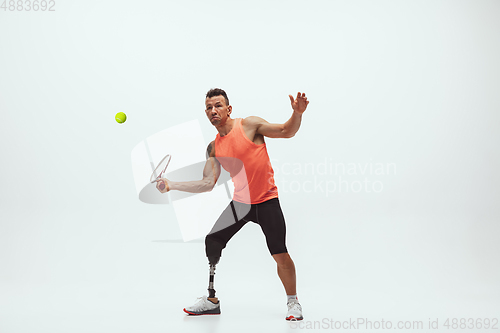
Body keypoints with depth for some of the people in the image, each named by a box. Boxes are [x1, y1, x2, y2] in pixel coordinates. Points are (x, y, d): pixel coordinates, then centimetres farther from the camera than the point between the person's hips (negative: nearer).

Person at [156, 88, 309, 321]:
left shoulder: (249, 124, -8)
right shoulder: (213, 148, 5)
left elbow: (287, 131, -6)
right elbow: (208, 183, 2)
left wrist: (297, 113, -26)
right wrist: (172, 185, -3)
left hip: (266, 201, -5)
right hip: (240, 201, 5)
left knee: (280, 254, -9)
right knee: (212, 243, 0)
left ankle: (292, 302, 16)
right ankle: (212, 301, 16)